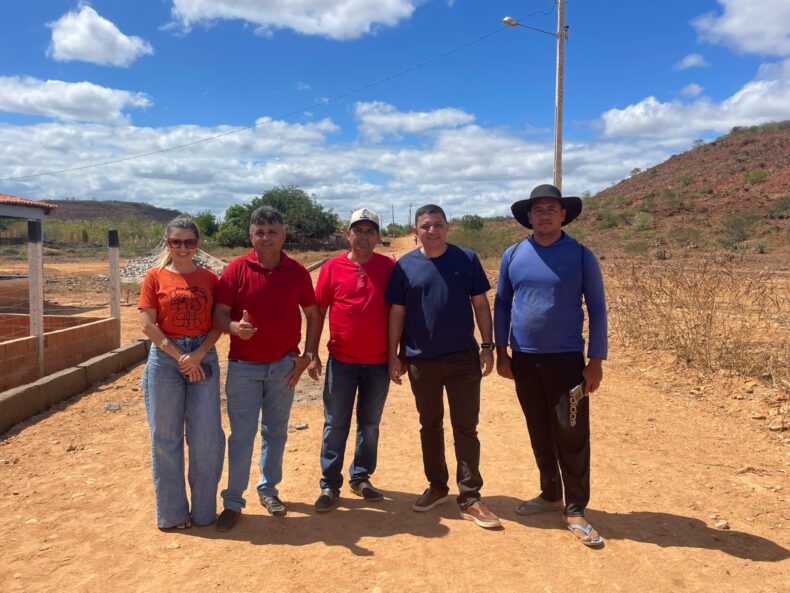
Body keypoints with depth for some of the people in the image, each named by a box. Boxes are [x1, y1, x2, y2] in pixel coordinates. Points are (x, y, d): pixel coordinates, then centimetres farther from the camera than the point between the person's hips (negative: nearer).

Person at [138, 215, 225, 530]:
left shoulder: (209, 278, 5)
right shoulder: (155, 277, 1)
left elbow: (218, 324, 2)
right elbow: (147, 324, -5)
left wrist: (198, 355, -12)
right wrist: (179, 355, -11)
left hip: (203, 358, 1)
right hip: (165, 358, -1)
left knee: (207, 435, 1)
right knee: (165, 436, 6)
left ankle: (203, 510, 18)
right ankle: (171, 512, 22)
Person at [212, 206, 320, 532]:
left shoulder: (297, 271, -1)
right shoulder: (236, 269, -6)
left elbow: (312, 315, 6)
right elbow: (219, 313, -7)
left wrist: (308, 355, -2)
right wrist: (234, 327, -29)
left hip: (284, 366, 2)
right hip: (244, 366, -2)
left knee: (275, 431, 14)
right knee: (241, 435, 3)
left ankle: (268, 489, 31)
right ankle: (233, 501, 16)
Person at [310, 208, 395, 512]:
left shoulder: (389, 267, -1)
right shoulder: (332, 268, -2)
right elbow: (318, 311, 2)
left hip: (379, 362, 1)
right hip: (341, 360, -1)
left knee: (370, 424, 13)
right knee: (335, 424, 6)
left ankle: (361, 478, 29)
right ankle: (330, 485, 18)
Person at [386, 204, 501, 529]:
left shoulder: (466, 259, 0)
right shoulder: (405, 266, 0)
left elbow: (480, 304, 3)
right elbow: (396, 313, 3)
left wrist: (487, 346, -2)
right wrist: (393, 355, 0)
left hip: (463, 358, -1)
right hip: (420, 360, 1)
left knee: (466, 427, 3)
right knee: (430, 426, 14)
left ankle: (470, 498, 12)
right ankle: (437, 486, 31)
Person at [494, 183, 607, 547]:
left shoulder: (581, 256, -3)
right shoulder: (513, 255, 4)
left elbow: (596, 308, -1)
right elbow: (502, 304, 9)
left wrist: (596, 360, -5)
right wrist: (501, 352, 5)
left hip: (566, 359, -3)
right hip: (524, 359, 3)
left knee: (572, 435, -1)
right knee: (539, 432, 14)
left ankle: (575, 510, 12)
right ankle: (550, 495, 31)